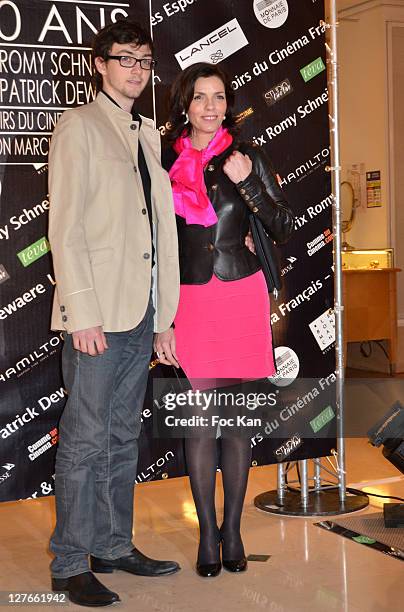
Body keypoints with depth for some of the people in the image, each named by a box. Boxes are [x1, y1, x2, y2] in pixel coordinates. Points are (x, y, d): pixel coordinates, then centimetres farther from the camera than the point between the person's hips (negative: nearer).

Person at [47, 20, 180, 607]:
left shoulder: (149, 133, 18)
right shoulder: (79, 125, -2)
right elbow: (65, 227, -10)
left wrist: (164, 312, 11)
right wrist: (82, 312, -17)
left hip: (142, 311, 7)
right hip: (96, 313, -7)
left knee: (123, 438, 13)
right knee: (85, 440, -2)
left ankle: (114, 547, 25)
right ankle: (71, 563, 9)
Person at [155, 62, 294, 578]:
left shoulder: (246, 157, 3)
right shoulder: (165, 162, 3)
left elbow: (282, 229, 1)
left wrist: (247, 183, -13)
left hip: (242, 294, 0)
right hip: (189, 298, 0)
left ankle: (232, 529, 18)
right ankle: (208, 534, 13)